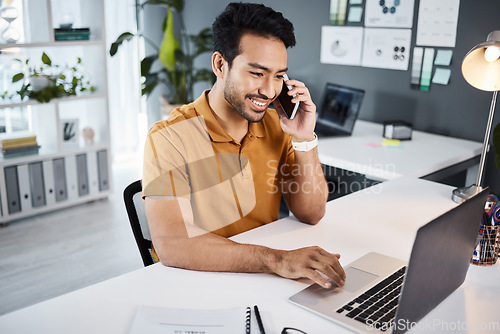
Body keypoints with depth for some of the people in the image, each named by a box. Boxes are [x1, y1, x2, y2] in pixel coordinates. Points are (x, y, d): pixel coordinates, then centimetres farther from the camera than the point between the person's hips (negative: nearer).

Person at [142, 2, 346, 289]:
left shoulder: (275, 124, 2)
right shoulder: (170, 138, -16)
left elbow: (311, 214, 2)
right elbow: (170, 244, -28)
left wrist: (305, 139, -11)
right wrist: (277, 259, -36)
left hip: (264, 280, 6)